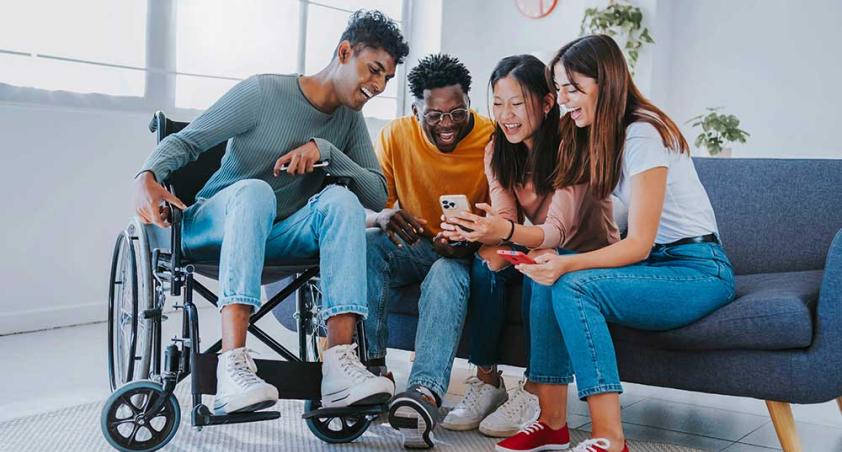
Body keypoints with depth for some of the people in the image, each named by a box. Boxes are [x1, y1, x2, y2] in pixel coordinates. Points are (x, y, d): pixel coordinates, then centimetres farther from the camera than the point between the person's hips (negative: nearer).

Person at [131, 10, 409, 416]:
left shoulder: (350, 120, 9)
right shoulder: (264, 92, -8)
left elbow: (377, 195, -1)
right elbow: (185, 141, -7)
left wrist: (324, 150, -16)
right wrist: (147, 177, -29)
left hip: (278, 238, 4)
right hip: (213, 226, -4)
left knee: (340, 198, -25)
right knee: (255, 191, -37)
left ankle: (340, 361, -40)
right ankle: (233, 366, -50)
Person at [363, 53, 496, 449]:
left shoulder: (493, 141, -11)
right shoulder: (396, 136, -4)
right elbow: (367, 208, -4)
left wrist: (469, 240, -32)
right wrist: (383, 217, -30)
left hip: (463, 253, -2)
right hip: (410, 248, 3)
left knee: (448, 273, -37)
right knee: (365, 243, -29)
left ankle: (425, 391, -53)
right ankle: (371, 367, -30)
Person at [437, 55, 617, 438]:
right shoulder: (498, 151, -2)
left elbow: (558, 230, -32)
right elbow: (505, 219, -12)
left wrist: (507, 231, -51)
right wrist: (482, 234, -36)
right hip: (537, 250, 5)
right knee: (487, 262, -24)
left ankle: (533, 392, -23)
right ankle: (486, 381, -15)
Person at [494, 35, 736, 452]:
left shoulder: (643, 134, -17)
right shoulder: (599, 138, 10)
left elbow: (638, 244, -20)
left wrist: (567, 265, -31)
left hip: (699, 271, -8)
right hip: (655, 262, 8)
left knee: (575, 286, -28)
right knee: (547, 275, -14)